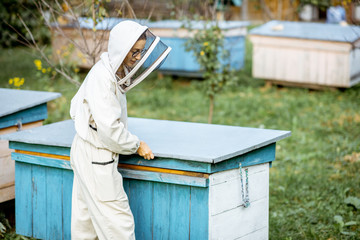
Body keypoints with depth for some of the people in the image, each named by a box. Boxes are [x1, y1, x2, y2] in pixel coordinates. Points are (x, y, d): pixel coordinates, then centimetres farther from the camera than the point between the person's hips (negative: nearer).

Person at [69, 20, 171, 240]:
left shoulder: (112, 73, 8)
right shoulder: (102, 77, -23)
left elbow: (77, 104, 19)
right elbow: (109, 127, -26)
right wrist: (136, 145, -12)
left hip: (86, 154, 10)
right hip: (96, 159, -10)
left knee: (86, 217, 17)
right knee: (117, 221, -5)